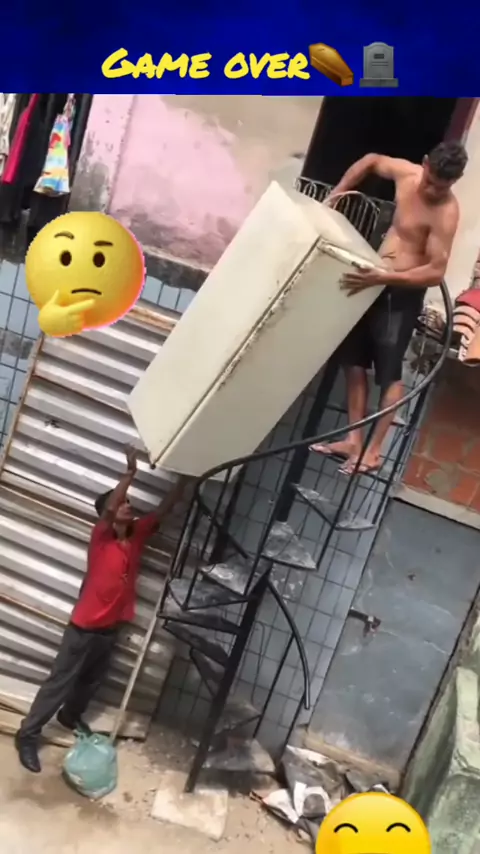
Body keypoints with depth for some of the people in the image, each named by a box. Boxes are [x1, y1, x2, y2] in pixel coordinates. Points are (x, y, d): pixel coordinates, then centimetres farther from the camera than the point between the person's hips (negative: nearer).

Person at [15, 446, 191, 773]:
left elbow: (163, 510, 5)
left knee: (92, 681, 23)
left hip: (111, 627, 6)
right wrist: (131, 472, -38)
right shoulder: (101, 536, -16)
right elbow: (108, 507, -36)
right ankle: (28, 734, 16)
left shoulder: (138, 534, 1)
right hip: (85, 625, -6)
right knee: (60, 681, 4)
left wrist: (185, 479, -2)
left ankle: (71, 715, 47)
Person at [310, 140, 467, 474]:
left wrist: (383, 277, -34)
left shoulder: (446, 213, -21)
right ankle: (353, 440, 18)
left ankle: (374, 451, 7)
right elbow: (371, 161, 17)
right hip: (375, 281, 8)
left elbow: (436, 272, -25)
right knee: (354, 359, 10)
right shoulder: (407, 172, -2)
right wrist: (334, 196, 6)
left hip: (404, 292, -8)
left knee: (389, 372, -3)